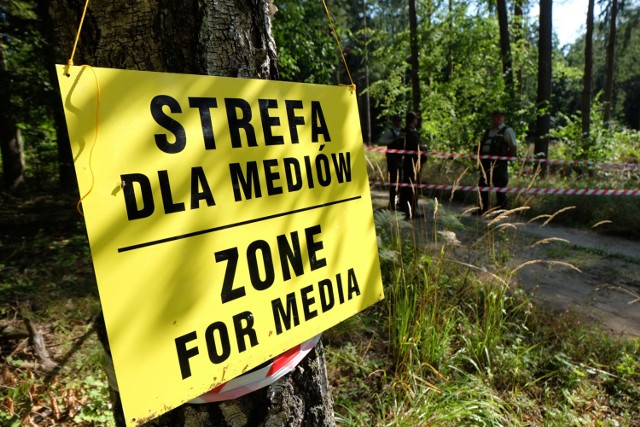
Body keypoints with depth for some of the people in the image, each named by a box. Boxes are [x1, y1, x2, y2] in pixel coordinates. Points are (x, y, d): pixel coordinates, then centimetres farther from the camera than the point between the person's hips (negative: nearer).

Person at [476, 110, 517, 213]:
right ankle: (482, 209, 21)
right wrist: (480, 156, 10)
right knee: (482, 186, 11)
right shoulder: (488, 131, 19)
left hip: (498, 164, -7)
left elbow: (514, 148, -5)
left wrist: (505, 158, -8)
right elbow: (481, 145, 25)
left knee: (499, 187, -4)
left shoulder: (507, 131, 0)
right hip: (485, 163, 7)